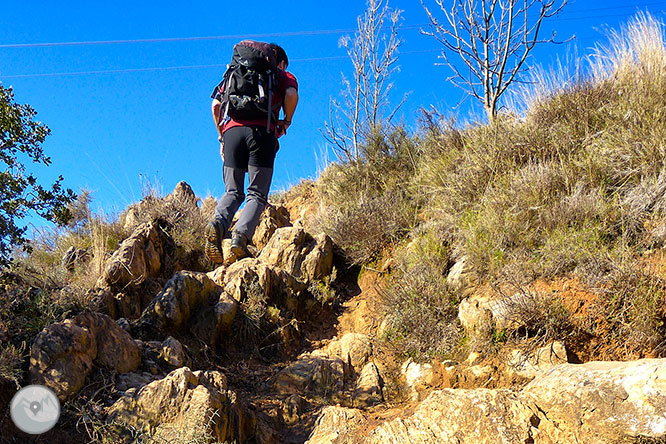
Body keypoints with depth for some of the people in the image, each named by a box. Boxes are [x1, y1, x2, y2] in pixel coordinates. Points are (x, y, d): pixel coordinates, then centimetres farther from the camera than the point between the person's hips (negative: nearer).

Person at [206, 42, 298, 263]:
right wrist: (286, 122, 13)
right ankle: (241, 234, -28)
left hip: (232, 130, 3)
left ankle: (218, 223, -21)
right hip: (262, 131, -3)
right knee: (257, 194, -3)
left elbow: (216, 106, 21)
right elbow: (291, 94, -2)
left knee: (233, 192, 8)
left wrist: (222, 137, 28)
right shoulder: (285, 77, 23)